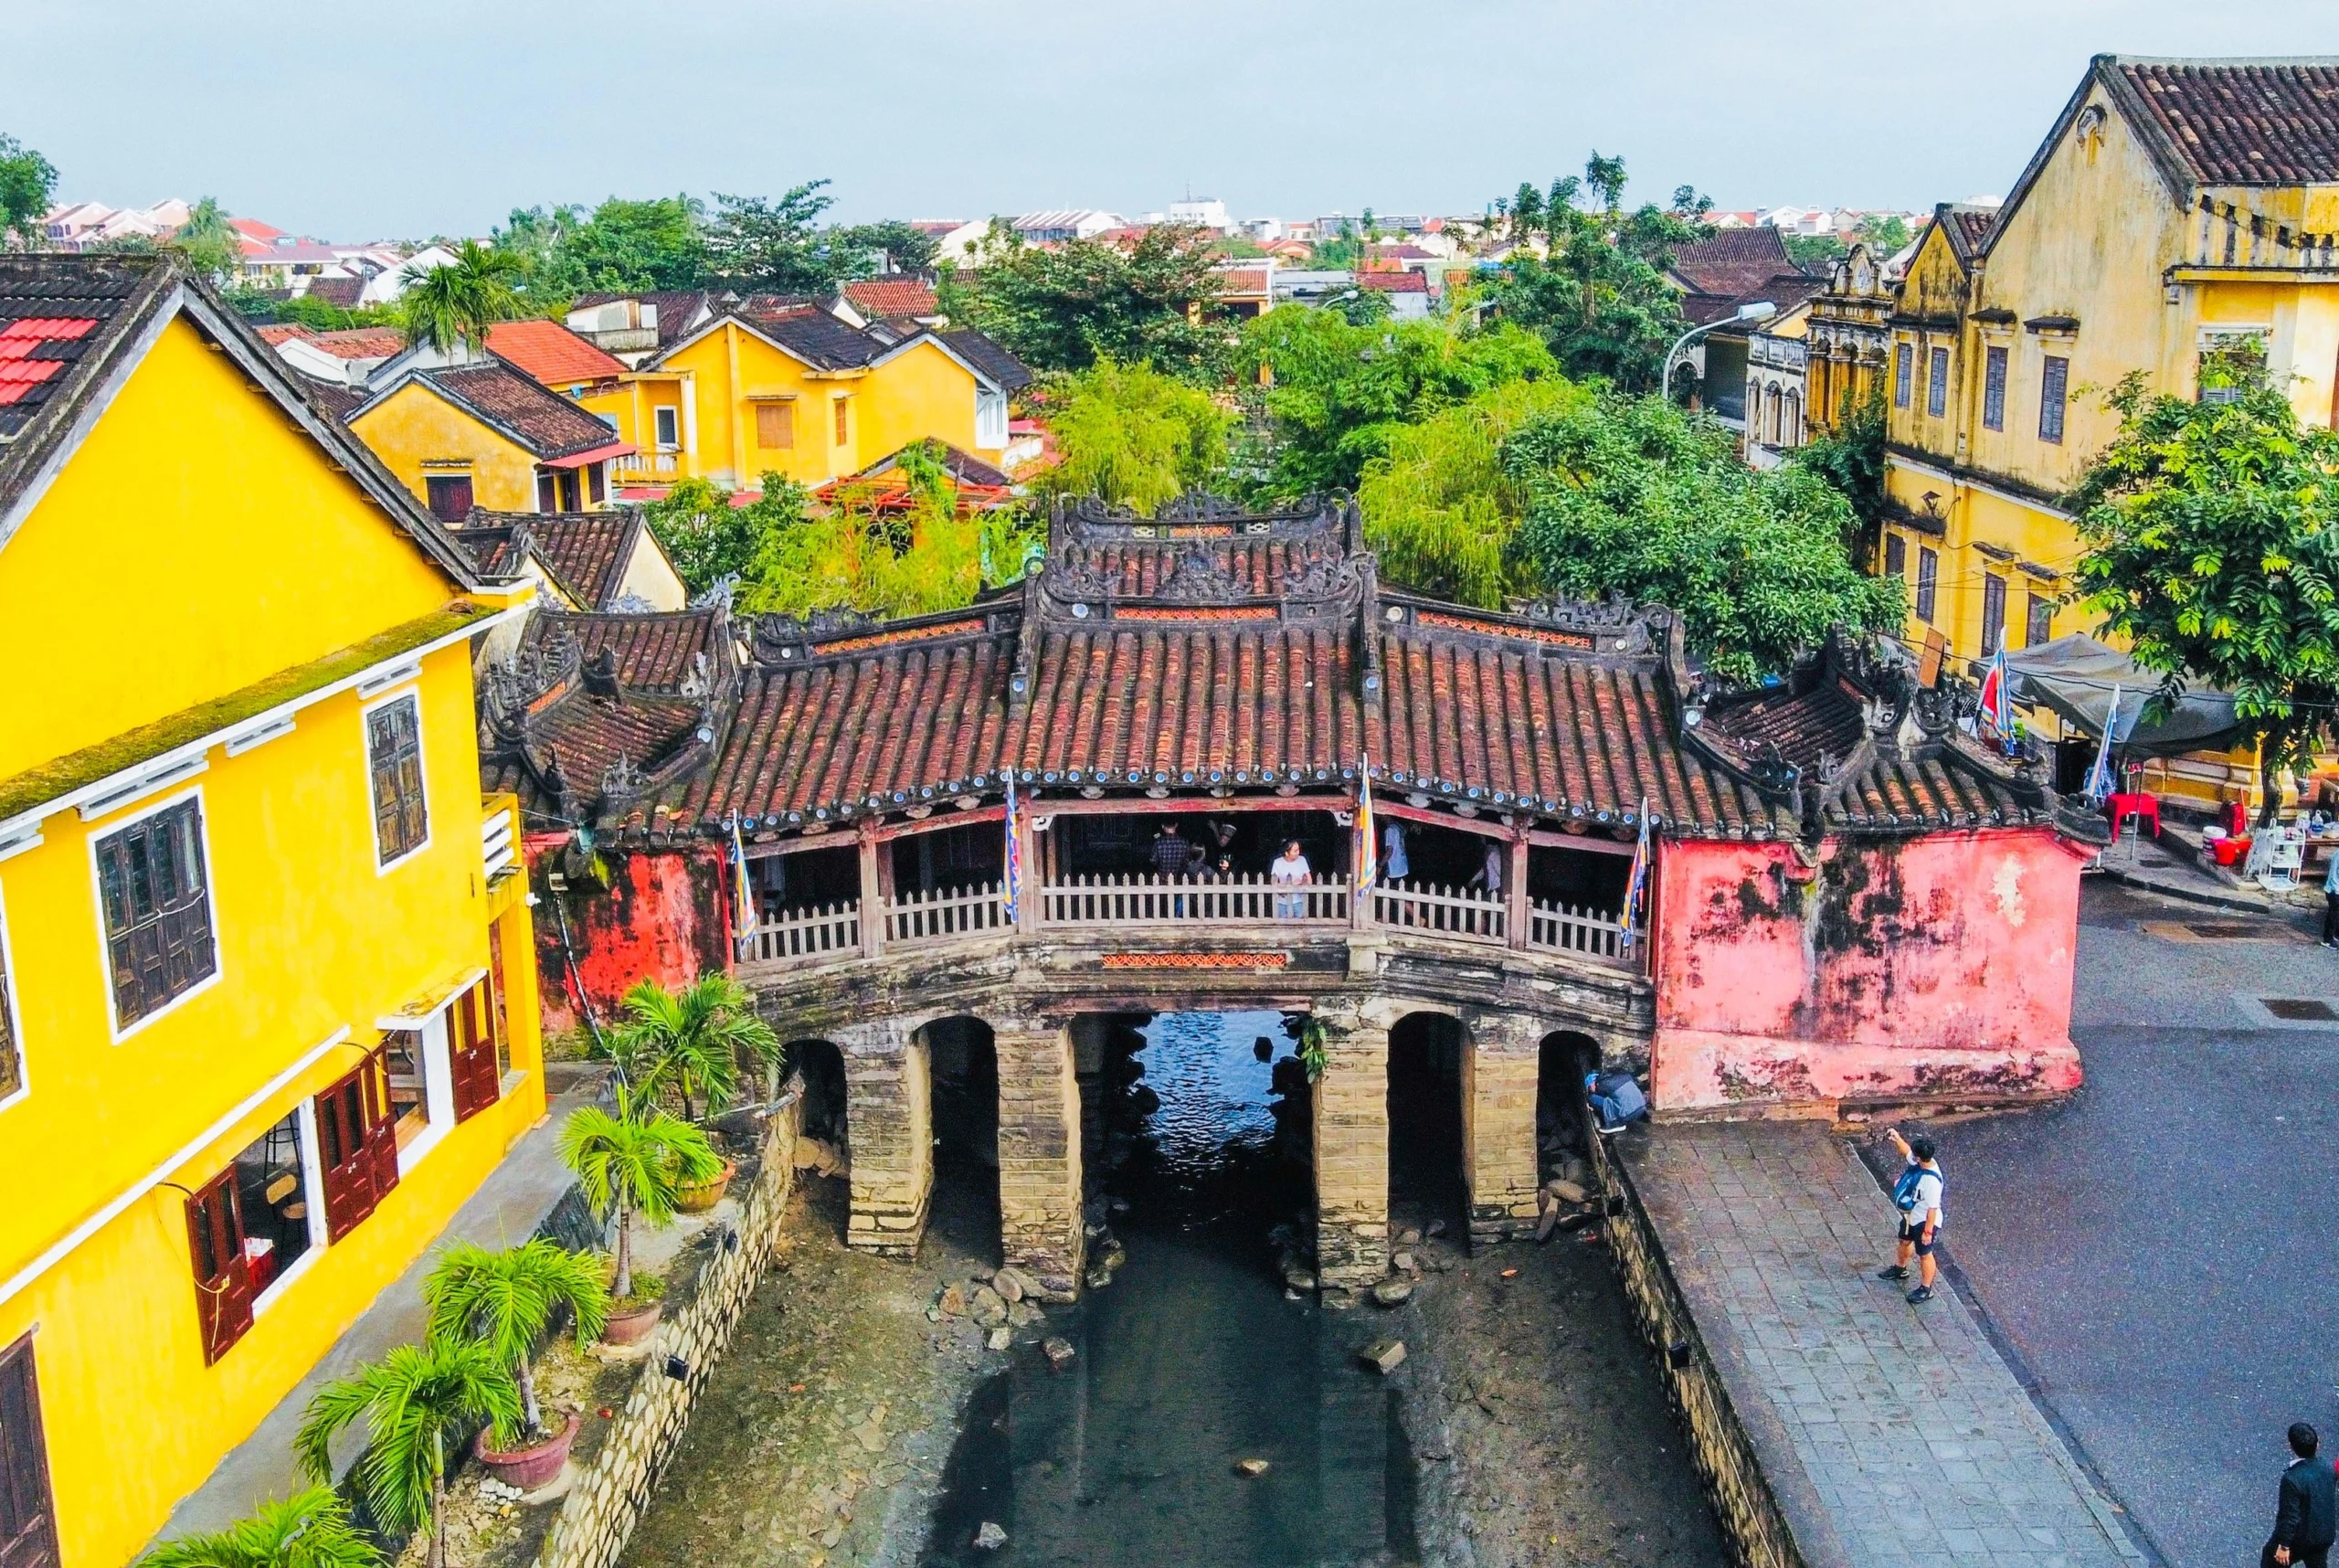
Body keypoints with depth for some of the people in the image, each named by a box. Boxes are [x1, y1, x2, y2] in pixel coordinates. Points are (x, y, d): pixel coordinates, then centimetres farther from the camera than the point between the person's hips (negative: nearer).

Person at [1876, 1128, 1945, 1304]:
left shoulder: (1931, 1180, -38)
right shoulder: (1920, 1162, -15)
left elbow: (1933, 1208, -30)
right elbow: (1906, 1151, 6)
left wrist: (1928, 1231, -22)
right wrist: (1897, 1139, -14)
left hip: (1924, 1222, -9)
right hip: (1910, 1216, 9)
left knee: (1924, 1254, 12)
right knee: (1905, 1242, 30)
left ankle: (1926, 1289, 32)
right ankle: (1900, 1269, 56)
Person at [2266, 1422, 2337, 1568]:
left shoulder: (2292, 1478, -33)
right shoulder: (2327, 1469, -12)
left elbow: (2290, 1517, -26)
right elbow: (2330, 1501, 5)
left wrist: (2284, 1546, -15)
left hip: (2298, 1539, -6)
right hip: (2324, 1535, 6)